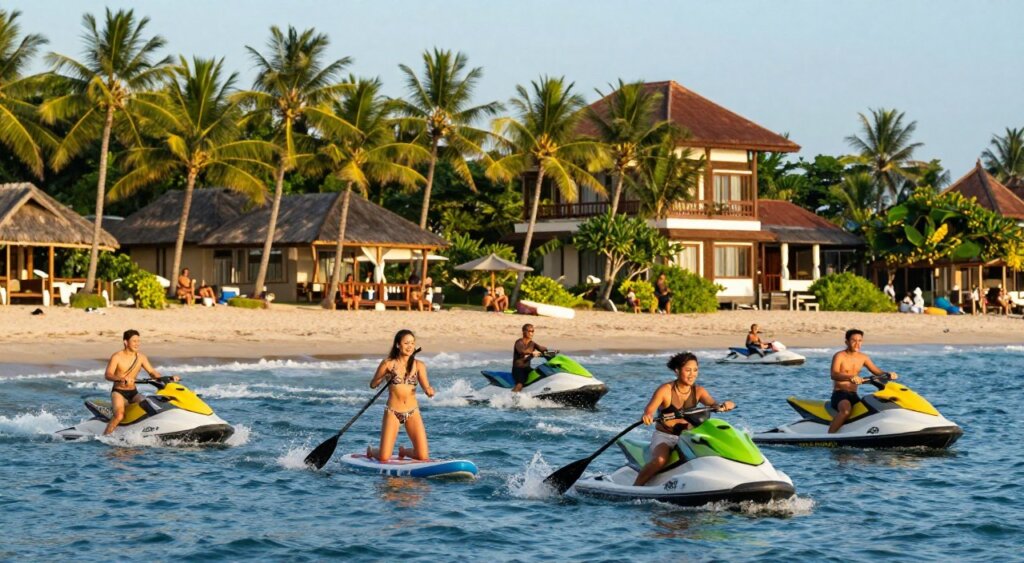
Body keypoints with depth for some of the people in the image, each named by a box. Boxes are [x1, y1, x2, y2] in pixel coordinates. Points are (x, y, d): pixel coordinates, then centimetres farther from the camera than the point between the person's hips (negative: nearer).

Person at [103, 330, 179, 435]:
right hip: (118, 392, -5)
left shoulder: (141, 357, 6)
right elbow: (107, 375, -20)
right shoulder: (117, 357, -9)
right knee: (119, 415, -32)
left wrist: (169, 378, -9)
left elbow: (152, 372, 7)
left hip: (133, 393, 5)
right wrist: (121, 378, -41)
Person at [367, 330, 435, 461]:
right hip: (392, 412, -2)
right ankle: (371, 451, 30)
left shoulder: (419, 365, 3)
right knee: (384, 458, -7)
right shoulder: (388, 364, -3)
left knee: (423, 457, -5)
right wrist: (386, 373, -13)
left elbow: (425, 385, -8)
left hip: (413, 412, 2)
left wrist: (429, 390, -31)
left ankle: (403, 451, 29)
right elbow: (373, 385, 2)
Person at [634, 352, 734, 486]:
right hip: (664, 436, -4)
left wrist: (724, 405, -38)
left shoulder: (698, 391, 2)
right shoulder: (666, 390, -10)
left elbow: (713, 404, -13)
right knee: (660, 460, -34)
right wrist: (648, 415, -49)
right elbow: (650, 408, -24)